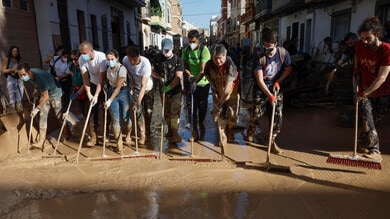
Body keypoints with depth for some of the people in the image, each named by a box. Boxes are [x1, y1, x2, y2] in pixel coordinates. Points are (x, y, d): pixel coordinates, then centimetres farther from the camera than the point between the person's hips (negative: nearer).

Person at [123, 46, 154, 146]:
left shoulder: (145, 63, -33)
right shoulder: (125, 60, -21)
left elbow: (143, 86, -36)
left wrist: (138, 102, -40)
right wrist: (130, 86, -9)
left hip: (148, 88, -2)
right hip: (136, 88, 2)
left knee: (148, 111, 4)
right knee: (138, 111, -8)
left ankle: (147, 131, 29)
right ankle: (142, 135, 4)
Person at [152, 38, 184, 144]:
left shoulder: (178, 60, -9)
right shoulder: (159, 58, 4)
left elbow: (178, 77, -18)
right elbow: (153, 71, 12)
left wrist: (169, 87, -24)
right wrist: (160, 77, -8)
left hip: (175, 90, -4)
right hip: (163, 90, 5)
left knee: (174, 112, -7)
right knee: (166, 112, 13)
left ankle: (175, 134, -3)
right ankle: (170, 130, 30)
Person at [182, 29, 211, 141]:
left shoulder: (204, 50, -17)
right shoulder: (186, 50, -5)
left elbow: (203, 69, -24)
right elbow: (185, 67, 0)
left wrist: (196, 81, -36)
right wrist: (189, 75, -21)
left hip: (203, 83, -2)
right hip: (190, 82, 2)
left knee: (202, 105, 12)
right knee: (191, 106, 0)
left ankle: (201, 123, 38)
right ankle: (194, 129, 10)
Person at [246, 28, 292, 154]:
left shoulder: (283, 53, -12)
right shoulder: (259, 56, -19)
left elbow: (288, 69, 5)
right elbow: (260, 80, -20)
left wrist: (278, 81, -10)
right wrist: (269, 95, -26)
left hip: (276, 87, 3)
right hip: (261, 88, -2)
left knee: (277, 115, -2)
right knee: (257, 113, -3)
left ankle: (272, 141, 12)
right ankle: (251, 130, 31)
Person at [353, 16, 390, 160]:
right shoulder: (360, 47, -5)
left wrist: (363, 93, -30)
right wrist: (358, 83, 1)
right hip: (365, 90, 3)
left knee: (372, 118, 8)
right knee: (367, 120, -6)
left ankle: (362, 141, 24)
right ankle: (375, 150, 2)